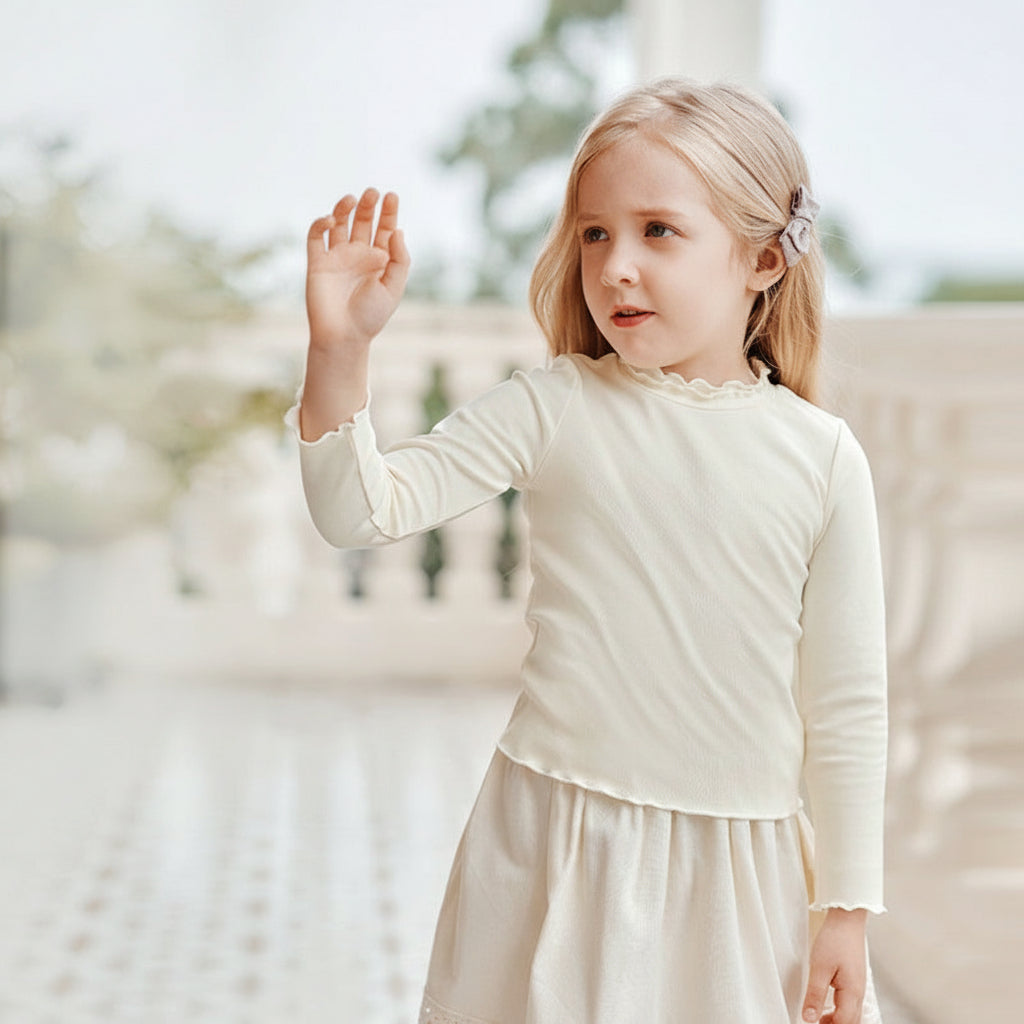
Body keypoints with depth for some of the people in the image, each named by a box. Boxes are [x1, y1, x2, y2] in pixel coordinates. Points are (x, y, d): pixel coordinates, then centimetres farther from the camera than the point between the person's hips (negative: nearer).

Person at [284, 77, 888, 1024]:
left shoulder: (822, 456, -3)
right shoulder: (554, 408, -4)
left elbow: (848, 706, 1)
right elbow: (362, 511, -7)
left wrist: (847, 908, 3)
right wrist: (340, 349, -22)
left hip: (734, 865, 1)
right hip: (555, 842, 0)